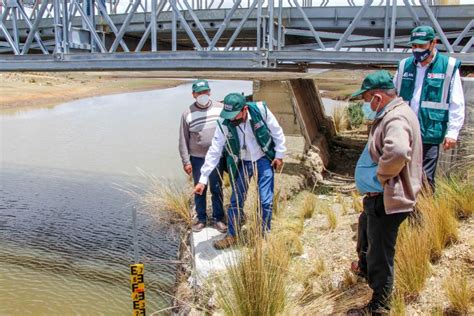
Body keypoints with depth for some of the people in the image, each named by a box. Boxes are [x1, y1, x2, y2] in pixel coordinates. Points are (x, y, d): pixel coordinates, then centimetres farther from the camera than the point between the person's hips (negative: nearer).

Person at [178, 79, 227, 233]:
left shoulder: (220, 108, -4)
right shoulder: (188, 114, -5)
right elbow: (183, 140, -1)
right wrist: (185, 161, -3)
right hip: (197, 158, 0)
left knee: (217, 189, 8)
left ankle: (218, 218, 23)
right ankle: (201, 219, 25)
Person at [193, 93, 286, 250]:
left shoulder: (261, 110, -26)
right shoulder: (224, 124, -22)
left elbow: (277, 132, -10)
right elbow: (214, 152, -18)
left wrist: (279, 155, -5)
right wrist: (203, 179, -19)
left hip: (264, 160, -1)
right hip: (241, 163, 1)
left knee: (266, 201, -1)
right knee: (236, 201, 6)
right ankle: (231, 235, 25)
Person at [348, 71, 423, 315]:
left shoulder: (396, 119, -26)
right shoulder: (391, 114, 8)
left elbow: (397, 152, -47)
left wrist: (381, 175, -30)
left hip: (387, 201, -11)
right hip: (378, 197, 11)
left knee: (380, 253, 2)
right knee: (365, 228, 33)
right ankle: (364, 268, 58)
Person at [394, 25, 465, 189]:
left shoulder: (449, 67, -2)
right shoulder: (404, 65, 10)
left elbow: (457, 104, -3)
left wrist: (452, 132, -9)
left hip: (429, 134, -4)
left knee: (425, 178, 0)